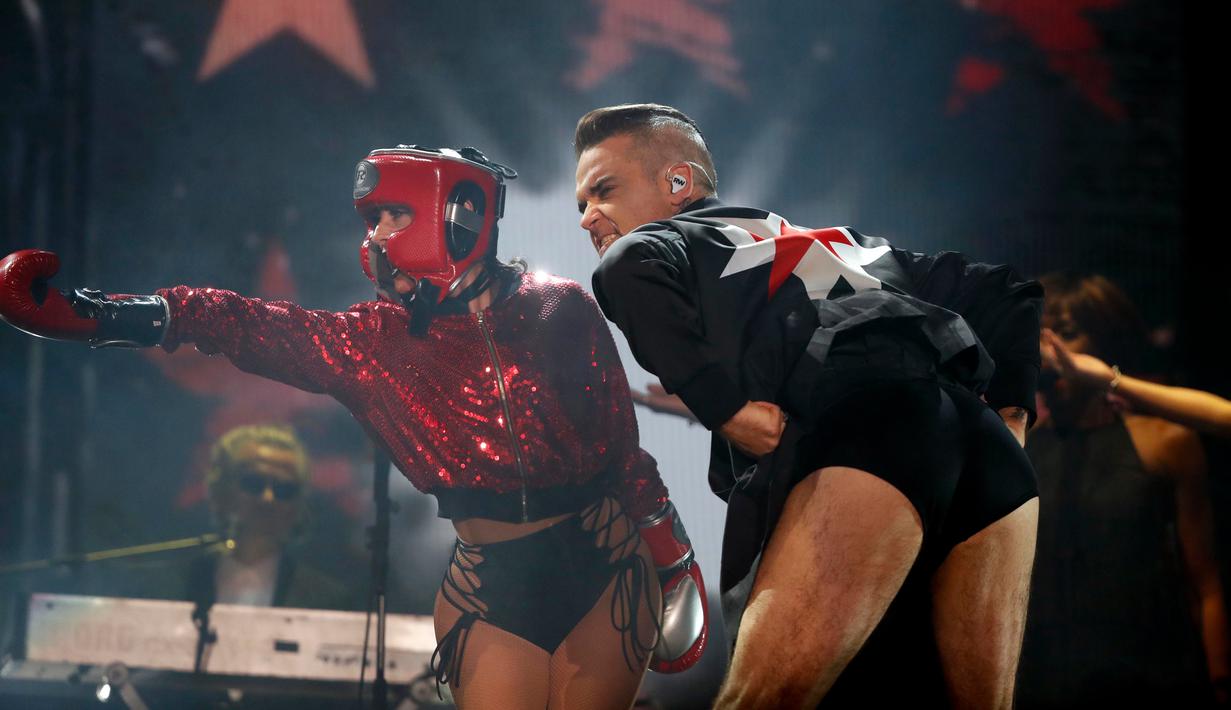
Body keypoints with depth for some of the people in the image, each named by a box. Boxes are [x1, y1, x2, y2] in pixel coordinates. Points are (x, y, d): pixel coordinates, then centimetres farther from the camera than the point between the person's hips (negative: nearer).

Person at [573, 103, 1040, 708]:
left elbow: (629, 272, -4)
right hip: (988, 446, 7)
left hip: (867, 426, -7)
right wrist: (1009, 416, 27)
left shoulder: (653, 244, 22)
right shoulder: (844, 246, 41)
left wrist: (725, 410, -4)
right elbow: (1008, 294, 36)